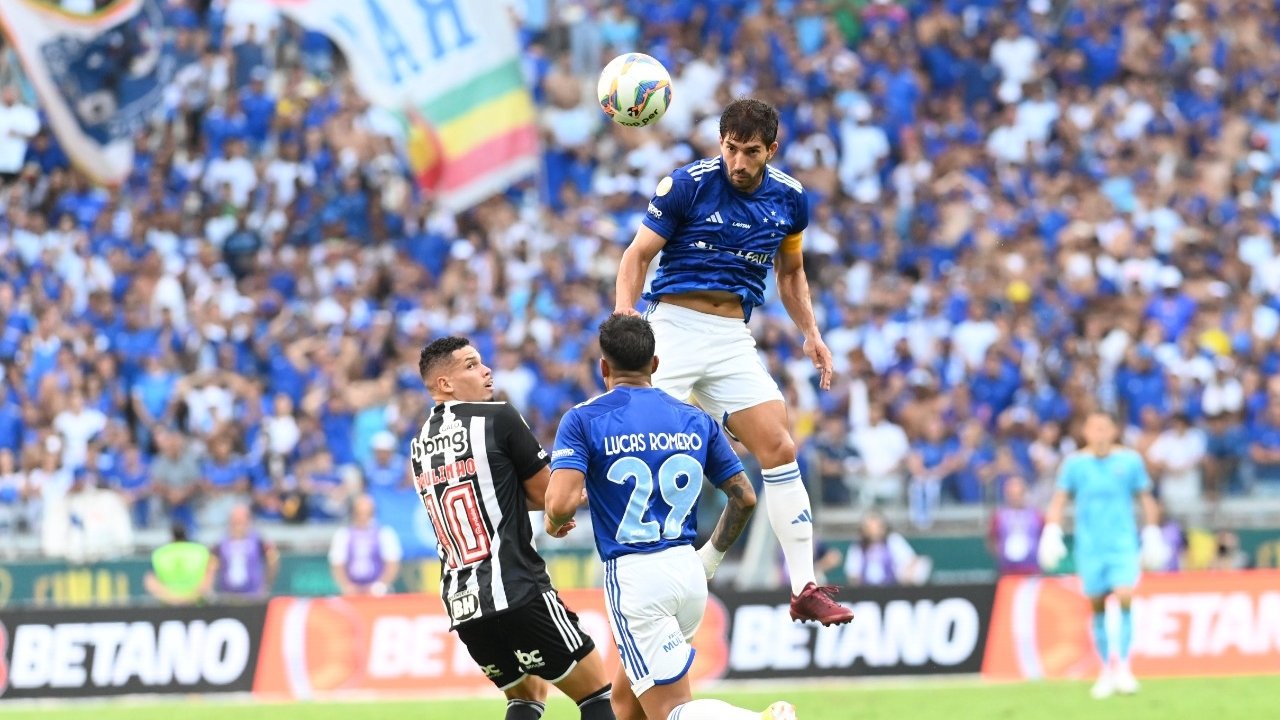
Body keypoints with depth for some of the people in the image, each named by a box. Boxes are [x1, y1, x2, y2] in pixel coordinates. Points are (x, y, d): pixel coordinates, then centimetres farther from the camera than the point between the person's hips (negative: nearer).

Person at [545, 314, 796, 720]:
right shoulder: (695, 420, 9)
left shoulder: (583, 420, -4)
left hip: (633, 576, -5)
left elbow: (562, 503, -17)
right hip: (689, 574, 6)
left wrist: (554, 522, 7)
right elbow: (745, 498, 11)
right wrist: (712, 556, 26)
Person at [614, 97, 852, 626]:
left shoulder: (788, 197, 6)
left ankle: (805, 589, -4)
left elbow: (790, 271, 23)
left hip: (733, 339, 4)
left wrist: (811, 334, 12)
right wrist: (624, 319, -19)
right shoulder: (688, 184, -8)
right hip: (672, 326, -3)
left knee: (779, 450, -7)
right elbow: (638, 255, -4)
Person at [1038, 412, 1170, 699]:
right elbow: (1059, 500, 7)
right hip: (1089, 546, 1)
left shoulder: (1129, 460, 1)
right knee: (1097, 607, 4)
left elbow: (1146, 499, 10)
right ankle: (1106, 670, 16)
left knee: (1125, 598, -17)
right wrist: (1051, 533, -5)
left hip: (1123, 544, -1)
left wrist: (1152, 536, 8)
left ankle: (1123, 667, -8)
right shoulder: (1075, 463, 2)